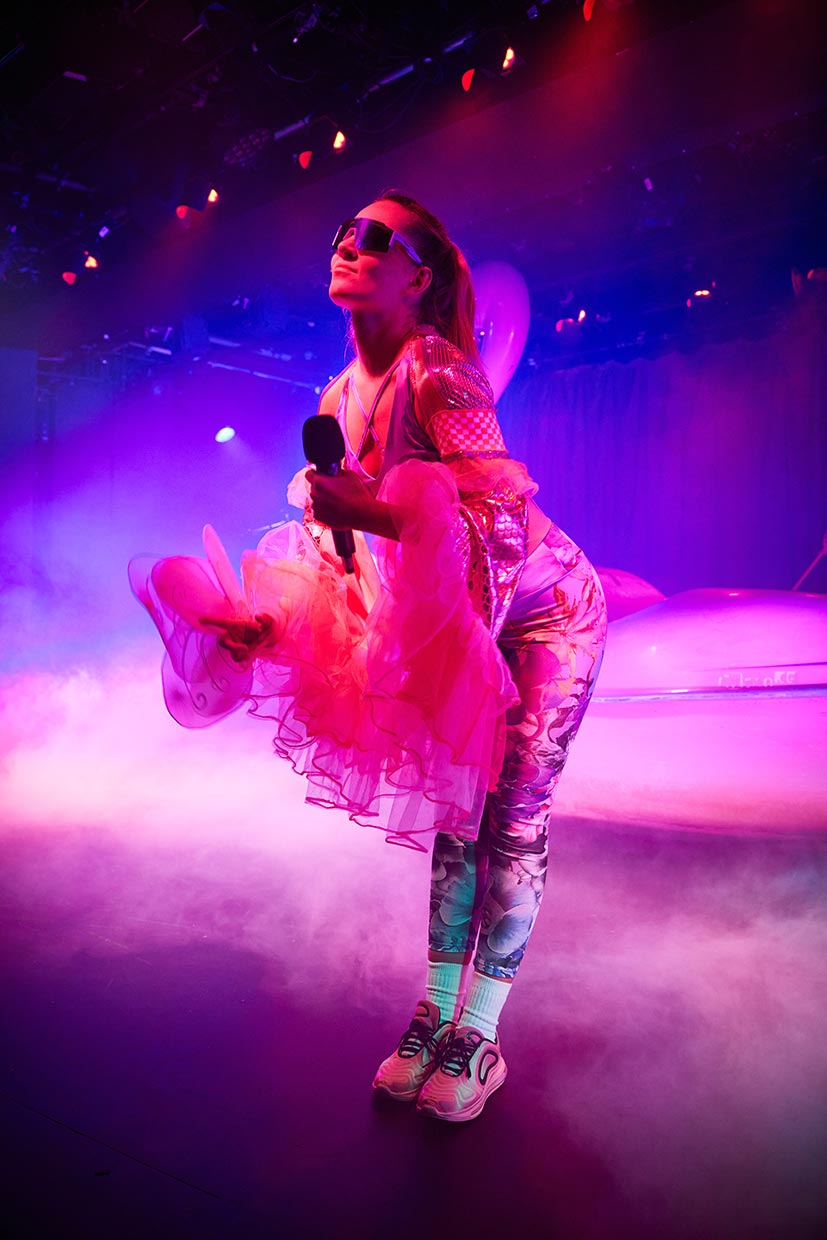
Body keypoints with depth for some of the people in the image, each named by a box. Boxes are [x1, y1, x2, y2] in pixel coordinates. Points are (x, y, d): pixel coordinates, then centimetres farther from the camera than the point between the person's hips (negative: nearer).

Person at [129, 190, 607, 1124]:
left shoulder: (438, 372, -24)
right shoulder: (338, 400, 0)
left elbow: (503, 519, -32)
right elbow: (336, 536, 5)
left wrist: (374, 510, -41)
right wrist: (275, 618, -8)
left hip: (548, 611, -7)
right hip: (465, 625, 7)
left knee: (512, 815, -5)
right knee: (456, 809, 8)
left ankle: (478, 1037, 7)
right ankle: (435, 1011, 19)